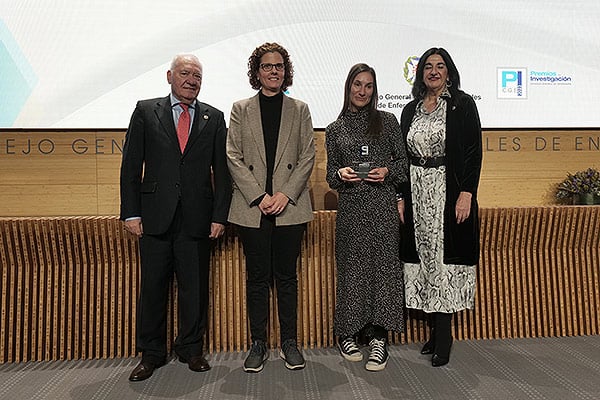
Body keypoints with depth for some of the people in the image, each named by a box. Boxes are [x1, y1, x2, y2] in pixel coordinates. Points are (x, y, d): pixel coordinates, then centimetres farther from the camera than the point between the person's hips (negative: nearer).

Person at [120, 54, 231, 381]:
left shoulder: (214, 118, 9)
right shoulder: (146, 111, 7)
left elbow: (221, 170, 5)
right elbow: (131, 166, 3)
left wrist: (220, 215, -1)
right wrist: (131, 213, -3)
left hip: (197, 218, 1)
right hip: (155, 216, 0)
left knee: (195, 286, 8)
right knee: (152, 285, 8)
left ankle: (191, 349, 26)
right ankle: (151, 353, 25)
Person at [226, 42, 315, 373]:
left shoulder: (299, 110, 10)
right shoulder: (241, 109, 8)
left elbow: (307, 157, 4)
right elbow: (233, 157, 0)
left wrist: (286, 194, -9)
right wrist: (259, 196, -10)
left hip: (290, 207, 0)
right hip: (252, 207, 0)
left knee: (287, 276, 7)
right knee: (257, 277, 6)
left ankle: (288, 342, 20)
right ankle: (258, 343, 19)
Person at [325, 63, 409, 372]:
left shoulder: (387, 121, 8)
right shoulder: (334, 130, 10)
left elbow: (403, 161, 9)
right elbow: (331, 175, 12)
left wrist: (387, 171, -10)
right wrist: (341, 174, -10)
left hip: (382, 206, 0)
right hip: (351, 207, 1)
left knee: (383, 265, -2)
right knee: (352, 267, 4)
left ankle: (378, 337, 8)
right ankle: (348, 334, 19)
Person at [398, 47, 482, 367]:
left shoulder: (462, 104, 1)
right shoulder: (411, 110, 13)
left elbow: (473, 152, -6)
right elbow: (404, 156, 13)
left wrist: (466, 194, -15)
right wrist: (401, 197, 6)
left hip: (450, 192, -4)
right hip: (417, 194, 5)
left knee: (445, 259, -4)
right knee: (424, 257, 6)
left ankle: (444, 335, 8)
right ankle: (435, 330, 19)